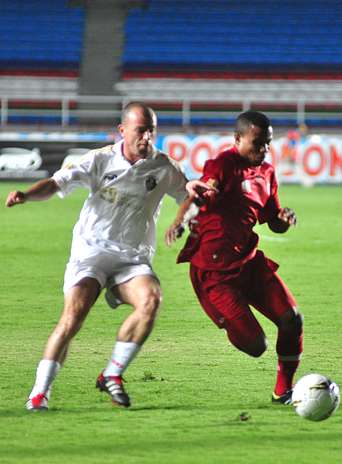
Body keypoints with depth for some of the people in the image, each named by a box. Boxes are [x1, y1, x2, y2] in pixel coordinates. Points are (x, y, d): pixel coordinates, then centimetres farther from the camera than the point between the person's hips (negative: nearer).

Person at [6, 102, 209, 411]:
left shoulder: (163, 167, 4)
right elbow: (58, 183, -8)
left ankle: (112, 375, -13)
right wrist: (26, 195, -27)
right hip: (92, 251, -2)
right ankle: (40, 392, -12)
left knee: (150, 300, -28)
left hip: (133, 258, 2)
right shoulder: (101, 160, -1)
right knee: (74, 314, -22)